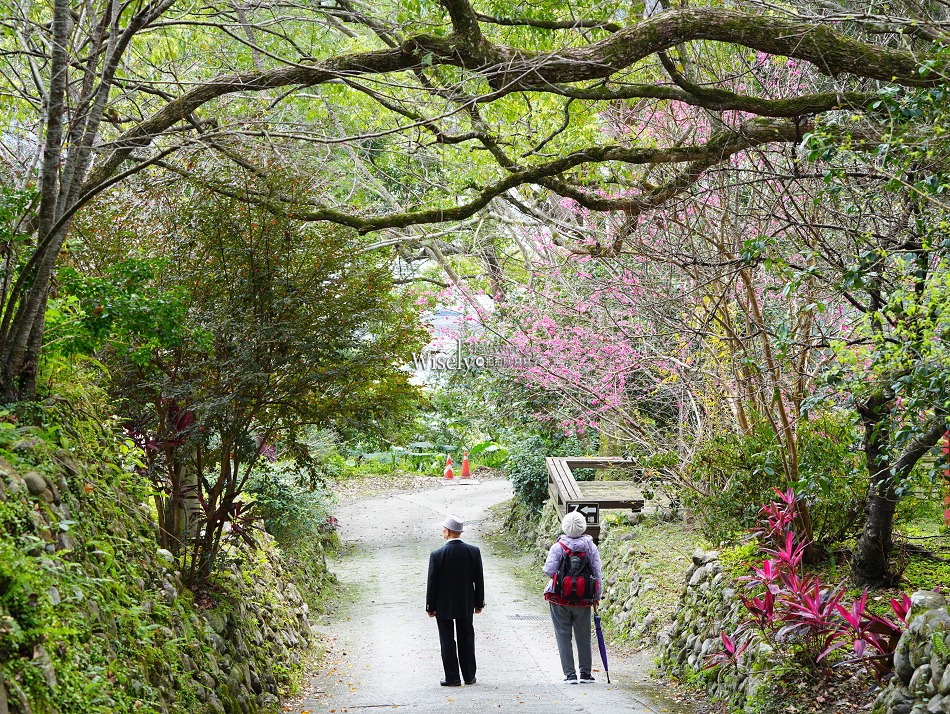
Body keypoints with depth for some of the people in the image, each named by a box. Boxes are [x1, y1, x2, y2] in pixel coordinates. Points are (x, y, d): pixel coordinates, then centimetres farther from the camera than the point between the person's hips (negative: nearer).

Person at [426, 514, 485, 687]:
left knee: (447, 640, 5)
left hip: (444, 606, -3)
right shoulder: (473, 551, -6)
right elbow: (479, 579, 0)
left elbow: (432, 582, -11)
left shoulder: (437, 554, -16)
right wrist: (479, 603, 10)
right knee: (466, 639, 14)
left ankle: (452, 678, 6)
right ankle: (469, 676, 20)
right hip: (466, 604, 3)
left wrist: (430, 607, -1)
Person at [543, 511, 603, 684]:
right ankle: (585, 673, 15)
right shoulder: (591, 547, -3)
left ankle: (570, 674, 2)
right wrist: (597, 596, 11)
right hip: (583, 600, 2)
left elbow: (549, 570, -15)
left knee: (563, 636, 5)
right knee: (583, 636, 12)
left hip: (560, 599, -2)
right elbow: (598, 573, 0)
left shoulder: (558, 547, -10)